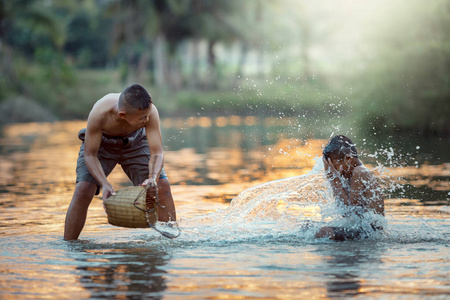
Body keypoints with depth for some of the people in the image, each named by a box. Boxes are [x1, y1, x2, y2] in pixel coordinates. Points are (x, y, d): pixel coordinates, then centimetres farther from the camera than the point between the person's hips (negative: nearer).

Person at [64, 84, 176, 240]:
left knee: (162, 185, -11)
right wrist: (105, 184, -43)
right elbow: (90, 155, -29)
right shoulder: (99, 113, -40)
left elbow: (157, 153, -32)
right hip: (101, 142, -2)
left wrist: (153, 178, -52)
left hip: (135, 141, 2)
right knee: (83, 189, -19)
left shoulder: (150, 111, -36)